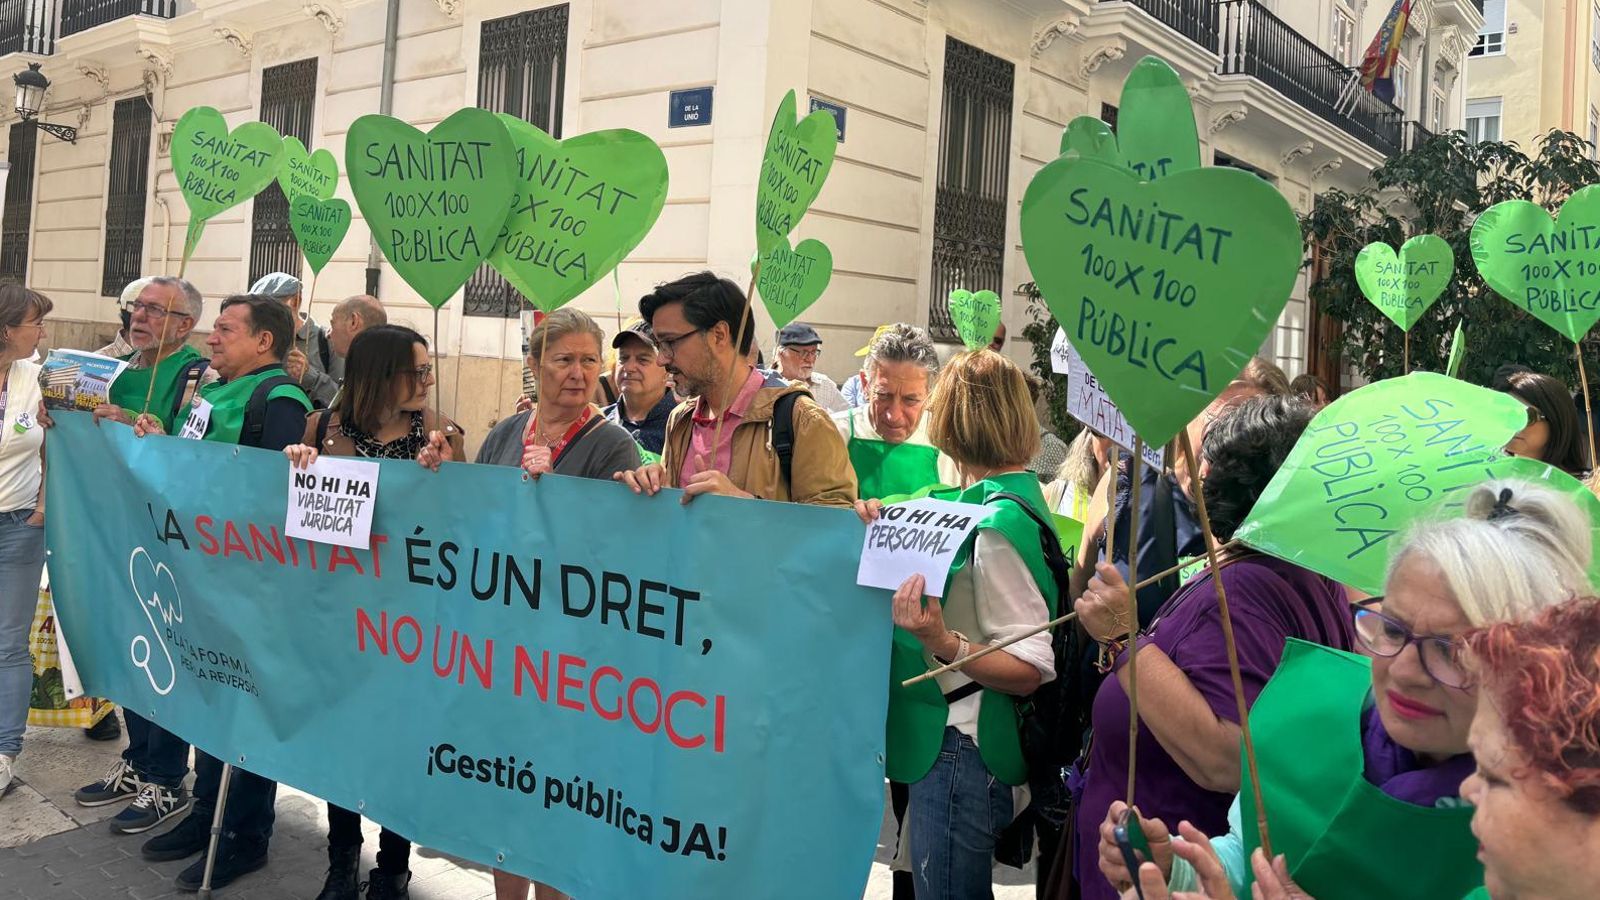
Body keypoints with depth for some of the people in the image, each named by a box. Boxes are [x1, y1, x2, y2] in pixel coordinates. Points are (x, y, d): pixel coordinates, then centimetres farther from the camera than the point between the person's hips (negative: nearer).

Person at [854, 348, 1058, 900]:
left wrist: (944, 645, -35)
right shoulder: (977, 499, 7)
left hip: (962, 752, -10)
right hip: (946, 745, 10)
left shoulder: (999, 522, -20)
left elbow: (1031, 671, -20)